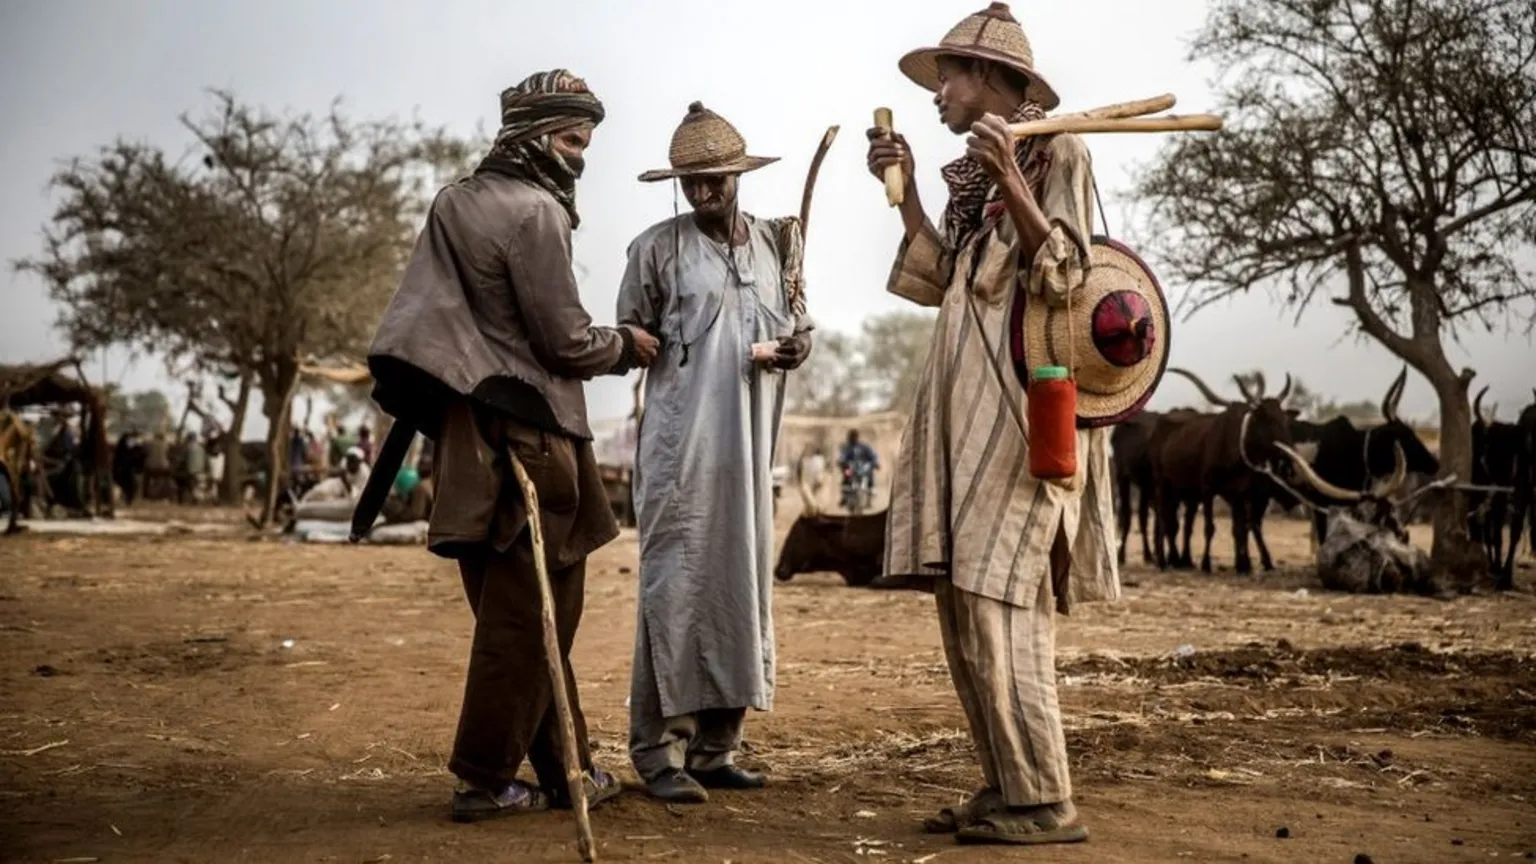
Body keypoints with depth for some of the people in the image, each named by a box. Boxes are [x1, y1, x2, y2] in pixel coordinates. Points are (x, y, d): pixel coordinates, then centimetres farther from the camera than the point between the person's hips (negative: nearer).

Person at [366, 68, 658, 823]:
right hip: (524, 434, -9)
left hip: (466, 427, 9)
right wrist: (627, 345, 5)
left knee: (517, 608, 12)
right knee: (526, 612, -1)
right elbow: (565, 341, -12)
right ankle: (485, 779, 4)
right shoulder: (534, 211, -12)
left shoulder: (455, 203, 15)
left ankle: (566, 770, 20)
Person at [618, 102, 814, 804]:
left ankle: (716, 746, 17)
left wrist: (797, 345, -3)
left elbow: (797, 325, 18)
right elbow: (630, 336, 6)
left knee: (742, 584, 8)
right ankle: (660, 752, 0)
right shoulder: (658, 247, 0)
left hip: (751, 448, 5)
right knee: (676, 587, -7)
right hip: (680, 447, -5)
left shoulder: (777, 242, 12)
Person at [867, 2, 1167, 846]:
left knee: (998, 598, -13)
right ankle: (1005, 786, 12)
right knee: (964, 599, 5)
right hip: (968, 406, 8)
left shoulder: (1055, 153, -3)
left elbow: (1064, 276, -12)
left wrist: (1011, 179, -23)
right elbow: (941, 281, 16)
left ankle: (1043, 801, -8)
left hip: (1020, 405, -8)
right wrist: (904, 188, 10)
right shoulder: (971, 172, 19)